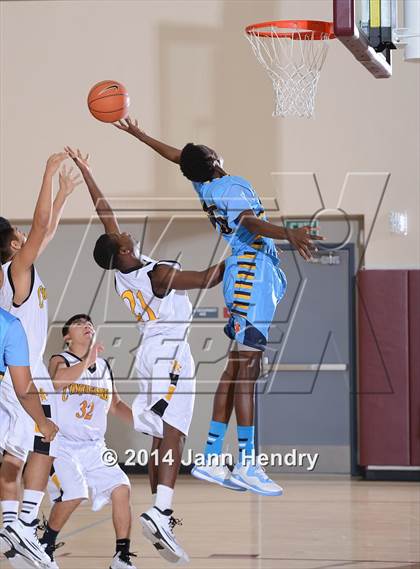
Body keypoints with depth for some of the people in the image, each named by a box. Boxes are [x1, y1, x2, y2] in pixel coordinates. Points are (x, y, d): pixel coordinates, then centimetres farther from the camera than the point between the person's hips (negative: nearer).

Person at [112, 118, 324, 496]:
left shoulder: (205, 187, 13)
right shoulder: (232, 187, -10)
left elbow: (177, 156, 31)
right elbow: (251, 223, -31)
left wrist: (138, 135, 45)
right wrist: (287, 234, -49)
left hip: (242, 277, 9)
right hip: (254, 274, -9)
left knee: (235, 369, 9)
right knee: (247, 370, -13)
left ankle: (212, 459, 9)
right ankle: (248, 466, -17)